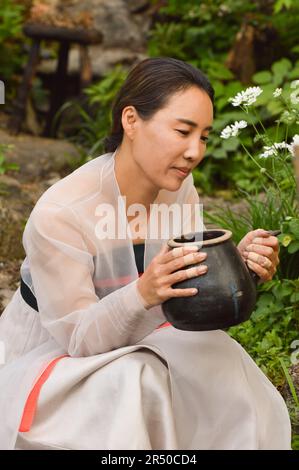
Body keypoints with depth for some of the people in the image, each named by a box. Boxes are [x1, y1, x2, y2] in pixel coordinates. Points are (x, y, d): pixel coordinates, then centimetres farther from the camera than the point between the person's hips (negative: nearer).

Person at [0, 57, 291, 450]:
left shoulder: (180, 190, -11)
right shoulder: (60, 212, -31)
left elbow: (192, 293, -6)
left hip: (123, 342, 6)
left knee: (219, 363, -19)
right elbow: (78, 338, -26)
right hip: (45, 354, -5)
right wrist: (142, 295, -45)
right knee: (133, 381, -32)